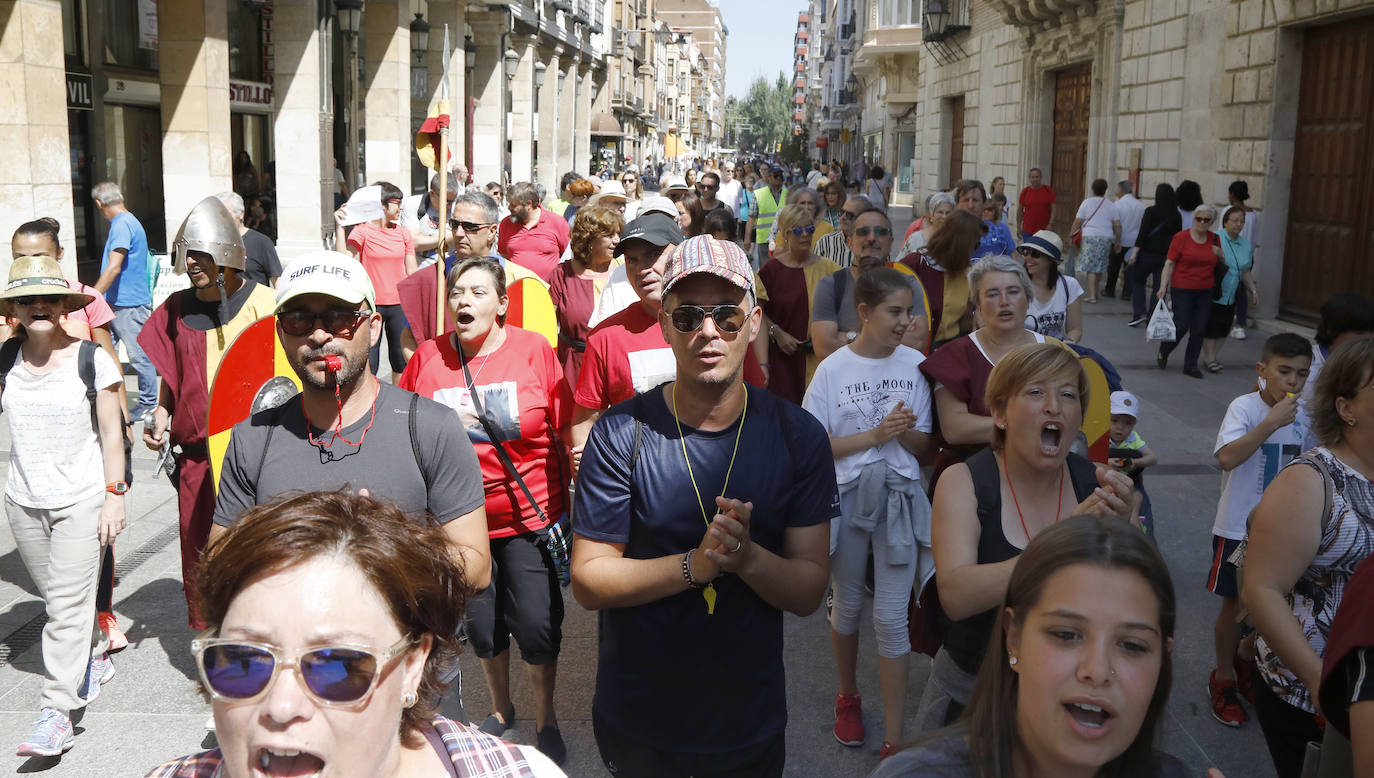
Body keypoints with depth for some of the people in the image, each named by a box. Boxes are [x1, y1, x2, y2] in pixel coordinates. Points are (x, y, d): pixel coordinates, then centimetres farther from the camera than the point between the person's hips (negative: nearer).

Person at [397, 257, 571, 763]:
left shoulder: (534, 350, -7)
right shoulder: (427, 357, -2)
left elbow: (563, 436, -3)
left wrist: (564, 508, -3)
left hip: (529, 516, -2)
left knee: (536, 624, -3)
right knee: (480, 626, 13)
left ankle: (545, 719, 24)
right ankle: (500, 708, 41)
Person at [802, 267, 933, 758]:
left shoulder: (915, 364, -2)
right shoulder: (833, 369, -8)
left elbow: (925, 445, 4)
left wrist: (905, 433, -18)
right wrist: (877, 434, -18)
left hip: (899, 497, 1)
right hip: (846, 496, 0)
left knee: (892, 617, -1)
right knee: (847, 606, 16)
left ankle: (894, 740, 8)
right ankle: (848, 696, 41)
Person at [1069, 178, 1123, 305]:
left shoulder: (1087, 202, 1)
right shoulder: (1111, 205, 9)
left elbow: (1077, 222, -1)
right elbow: (1117, 225, 7)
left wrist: (1071, 234, 11)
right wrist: (1118, 241, 14)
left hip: (1090, 237, -3)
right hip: (1106, 238, 3)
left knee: (1091, 269, -5)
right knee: (1099, 268, 15)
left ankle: (1092, 296, -11)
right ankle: (1094, 292, 26)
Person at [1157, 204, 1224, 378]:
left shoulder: (1215, 239, 7)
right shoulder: (1181, 238, -7)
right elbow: (1169, 264, -7)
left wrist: (1220, 254, -5)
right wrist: (1163, 287, -16)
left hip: (1205, 292, 4)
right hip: (1182, 290, -4)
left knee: (1199, 329, 3)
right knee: (1181, 325, -7)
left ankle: (1190, 366, 14)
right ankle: (1163, 353, 20)